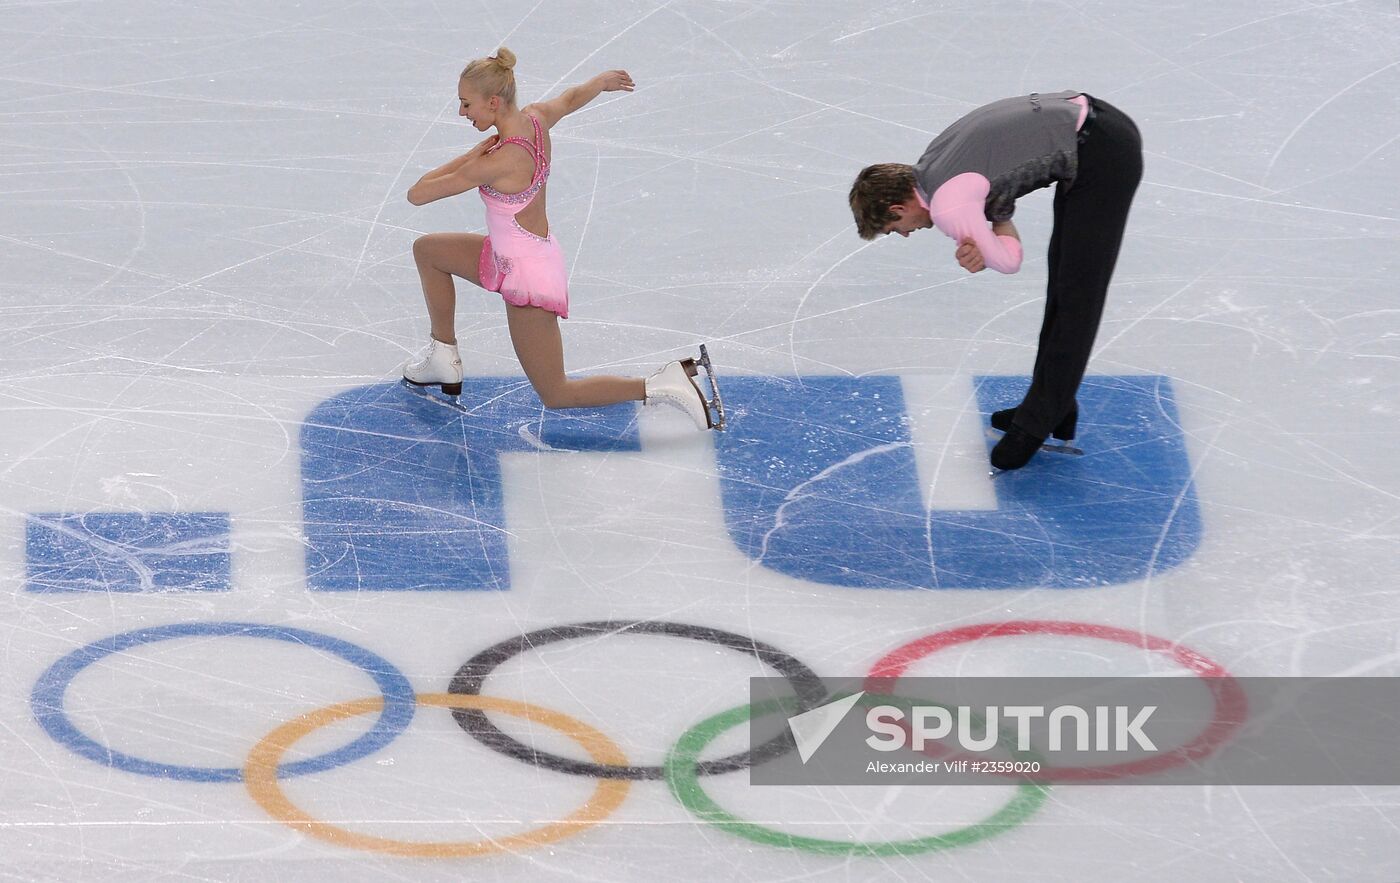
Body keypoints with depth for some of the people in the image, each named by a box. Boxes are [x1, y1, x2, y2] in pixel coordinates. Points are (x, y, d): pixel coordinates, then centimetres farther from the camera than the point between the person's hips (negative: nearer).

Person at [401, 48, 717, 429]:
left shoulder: (500, 162, -32)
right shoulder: (535, 118, -9)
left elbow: (417, 194, -25)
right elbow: (573, 97, 16)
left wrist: (472, 155, -14)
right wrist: (605, 80, 37)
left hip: (528, 278, -9)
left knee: (555, 395, 5)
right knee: (427, 250, 23)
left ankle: (661, 386, -1)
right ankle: (444, 361, 32)